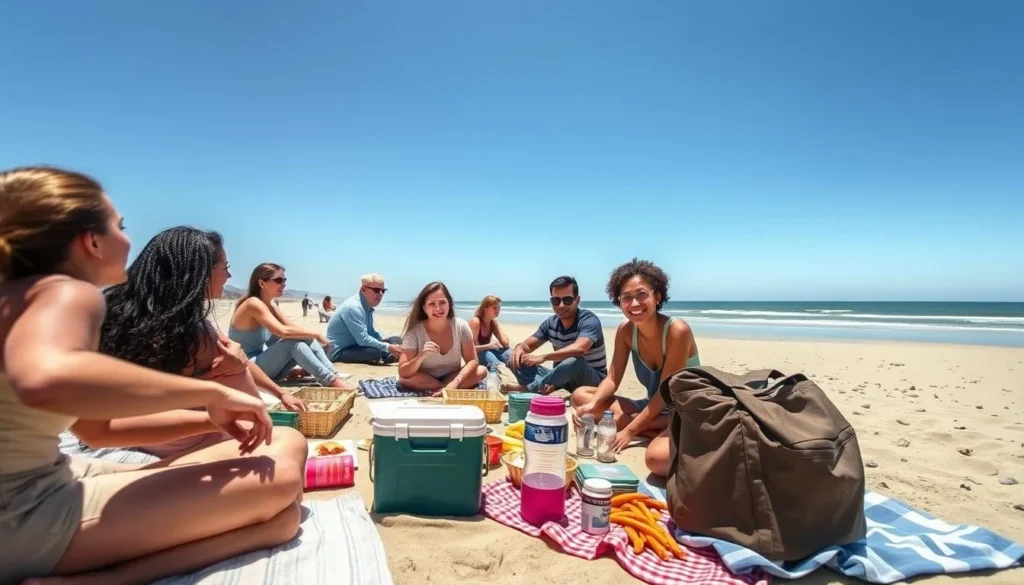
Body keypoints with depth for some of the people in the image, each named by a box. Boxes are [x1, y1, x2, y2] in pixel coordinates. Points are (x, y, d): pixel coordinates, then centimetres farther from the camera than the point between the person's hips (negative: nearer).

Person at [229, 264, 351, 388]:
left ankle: (333, 375, -20)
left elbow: (293, 328, 4)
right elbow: (283, 331, -31)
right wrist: (316, 334, -22)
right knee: (293, 340, -27)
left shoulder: (270, 306, 10)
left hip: (262, 363, 8)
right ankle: (330, 380, -32)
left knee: (307, 339, -8)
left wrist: (313, 336, -13)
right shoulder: (254, 304, -18)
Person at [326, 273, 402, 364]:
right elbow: (363, 340, -28)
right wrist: (388, 347, -25)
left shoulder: (367, 307, 6)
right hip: (340, 352, -9)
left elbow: (371, 333, 18)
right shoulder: (353, 307, -23)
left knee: (396, 341, 1)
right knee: (377, 352, -34)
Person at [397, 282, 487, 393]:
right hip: (426, 379, -1)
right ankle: (449, 389, -16)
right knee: (404, 379, -31)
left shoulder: (461, 326, -15)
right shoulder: (414, 331, -19)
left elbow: (472, 361, -11)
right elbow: (403, 372, -22)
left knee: (482, 371, -22)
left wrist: (455, 382, -28)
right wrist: (422, 356, -41)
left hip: (453, 377, 1)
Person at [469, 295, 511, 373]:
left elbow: (506, 344, -4)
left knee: (508, 353, -21)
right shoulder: (475, 321, -18)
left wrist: (496, 325, -6)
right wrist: (489, 345, -31)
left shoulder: (493, 323, 4)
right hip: (475, 356, -7)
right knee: (488, 355, -40)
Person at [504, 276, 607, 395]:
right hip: (563, 378, 6)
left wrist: (543, 357, -44)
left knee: (574, 361, -40)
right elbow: (528, 346, 5)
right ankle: (543, 387, -34)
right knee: (516, 360, -7)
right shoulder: (550, 323, 0)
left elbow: (579, 349, -39)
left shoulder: (589, 321, -19)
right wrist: (519, 348, -20)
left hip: (593, 379, -6)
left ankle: (526, 388, -25)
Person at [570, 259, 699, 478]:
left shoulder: (678, 330, -22)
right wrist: (592, 405, -22)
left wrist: (630, 431, -20)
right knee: (580, 395, -6)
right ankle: (657, 432, -12)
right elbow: (612, 380, -2)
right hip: (652, 409, 8)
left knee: (657, 457, -40)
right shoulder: (625, 331, -4)